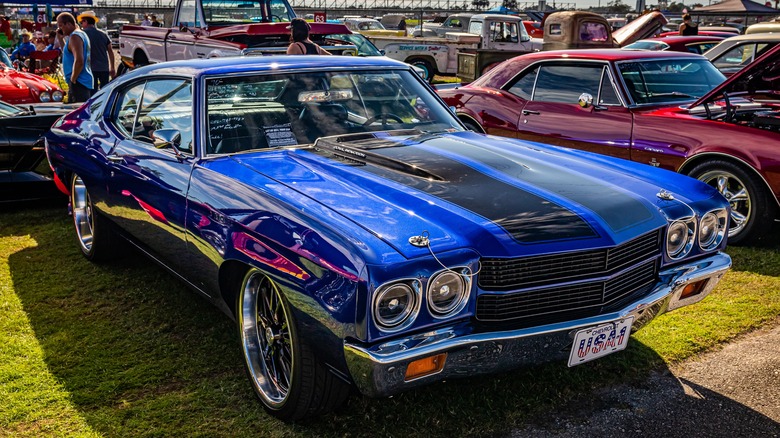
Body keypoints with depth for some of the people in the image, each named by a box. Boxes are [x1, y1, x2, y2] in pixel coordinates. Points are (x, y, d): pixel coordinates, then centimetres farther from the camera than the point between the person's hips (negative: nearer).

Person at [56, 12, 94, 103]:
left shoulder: (74, 36, -12)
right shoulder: (82, 34, 19)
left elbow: (79, 61, -24)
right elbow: (67, 53, 33)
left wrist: (73, 79, -16)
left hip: (78, 83, -11)